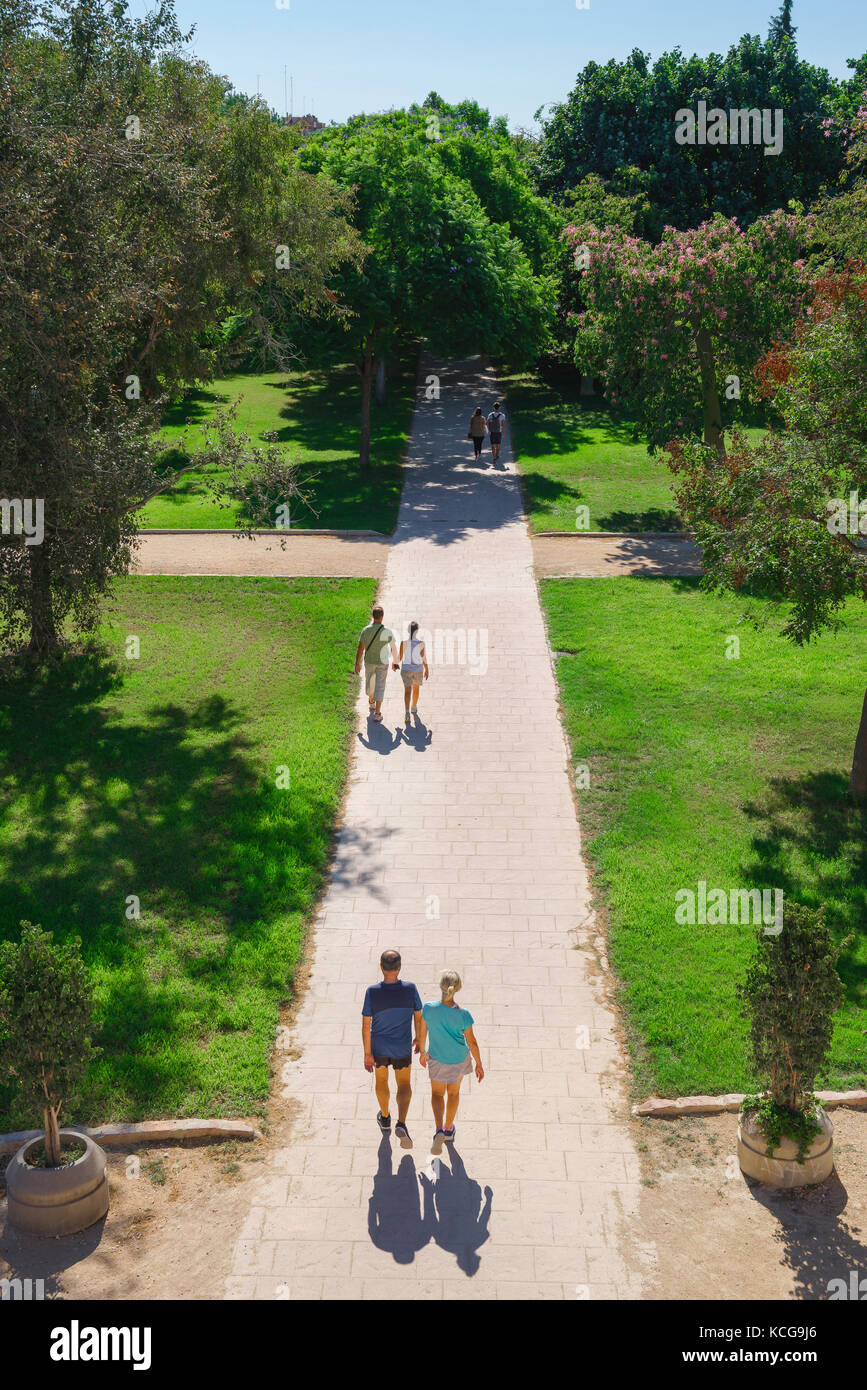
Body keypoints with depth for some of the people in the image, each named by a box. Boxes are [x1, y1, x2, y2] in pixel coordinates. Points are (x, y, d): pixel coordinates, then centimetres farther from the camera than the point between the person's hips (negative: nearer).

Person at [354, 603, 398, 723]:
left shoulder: (366, 630, -14)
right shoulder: (388, 632, -16)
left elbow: (360, 648, -10)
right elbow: (394, 648, -5)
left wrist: (357, 664, -1)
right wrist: (395, 662, 10)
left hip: (369, 662, 2)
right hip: (382, 663, -2)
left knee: (370, 683, 25)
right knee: (380, 687, 2)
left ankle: (371, 703, 50)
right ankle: (377, 714, -2)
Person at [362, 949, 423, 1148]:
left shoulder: (372, 992, -22)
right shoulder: (410, 988, -20)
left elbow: (366, 1025, -17)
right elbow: (418, 1017, -8)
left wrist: (367, 1054, -6)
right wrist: (419, 1039, 10)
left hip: (379, 1047, 0)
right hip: (402, 1049, 0)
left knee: (381, 1080, 25)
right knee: (404, 1085, 18)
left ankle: (385, 1119, 44)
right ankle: (401, 1124, -2)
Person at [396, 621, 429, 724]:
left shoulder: (404, 641, -12)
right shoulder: (421, 642, -12)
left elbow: (400, 656, -6)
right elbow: (424, 657, -8)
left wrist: (395, 664, 14)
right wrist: (427, 670, 4)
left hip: (406, 668, -1)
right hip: (418, 668, 1)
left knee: (407, 690, -2)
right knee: (416, 688, 24)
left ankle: (406, 712, -19)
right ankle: (414, 708, 42)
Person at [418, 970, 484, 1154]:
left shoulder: (428, 1009, -26)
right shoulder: (463, 1015, -29)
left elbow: (423, 1034, -9)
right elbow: (472, 1043, -17)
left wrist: (422, 1052, 12)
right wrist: (479, 1065, 0)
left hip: (437, 1059, 0)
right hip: (459, 1059, 0)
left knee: (437, 1094, 24)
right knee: (453, 1092, 27)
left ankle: (439, 1130, 3)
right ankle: (449, 1130, 44)